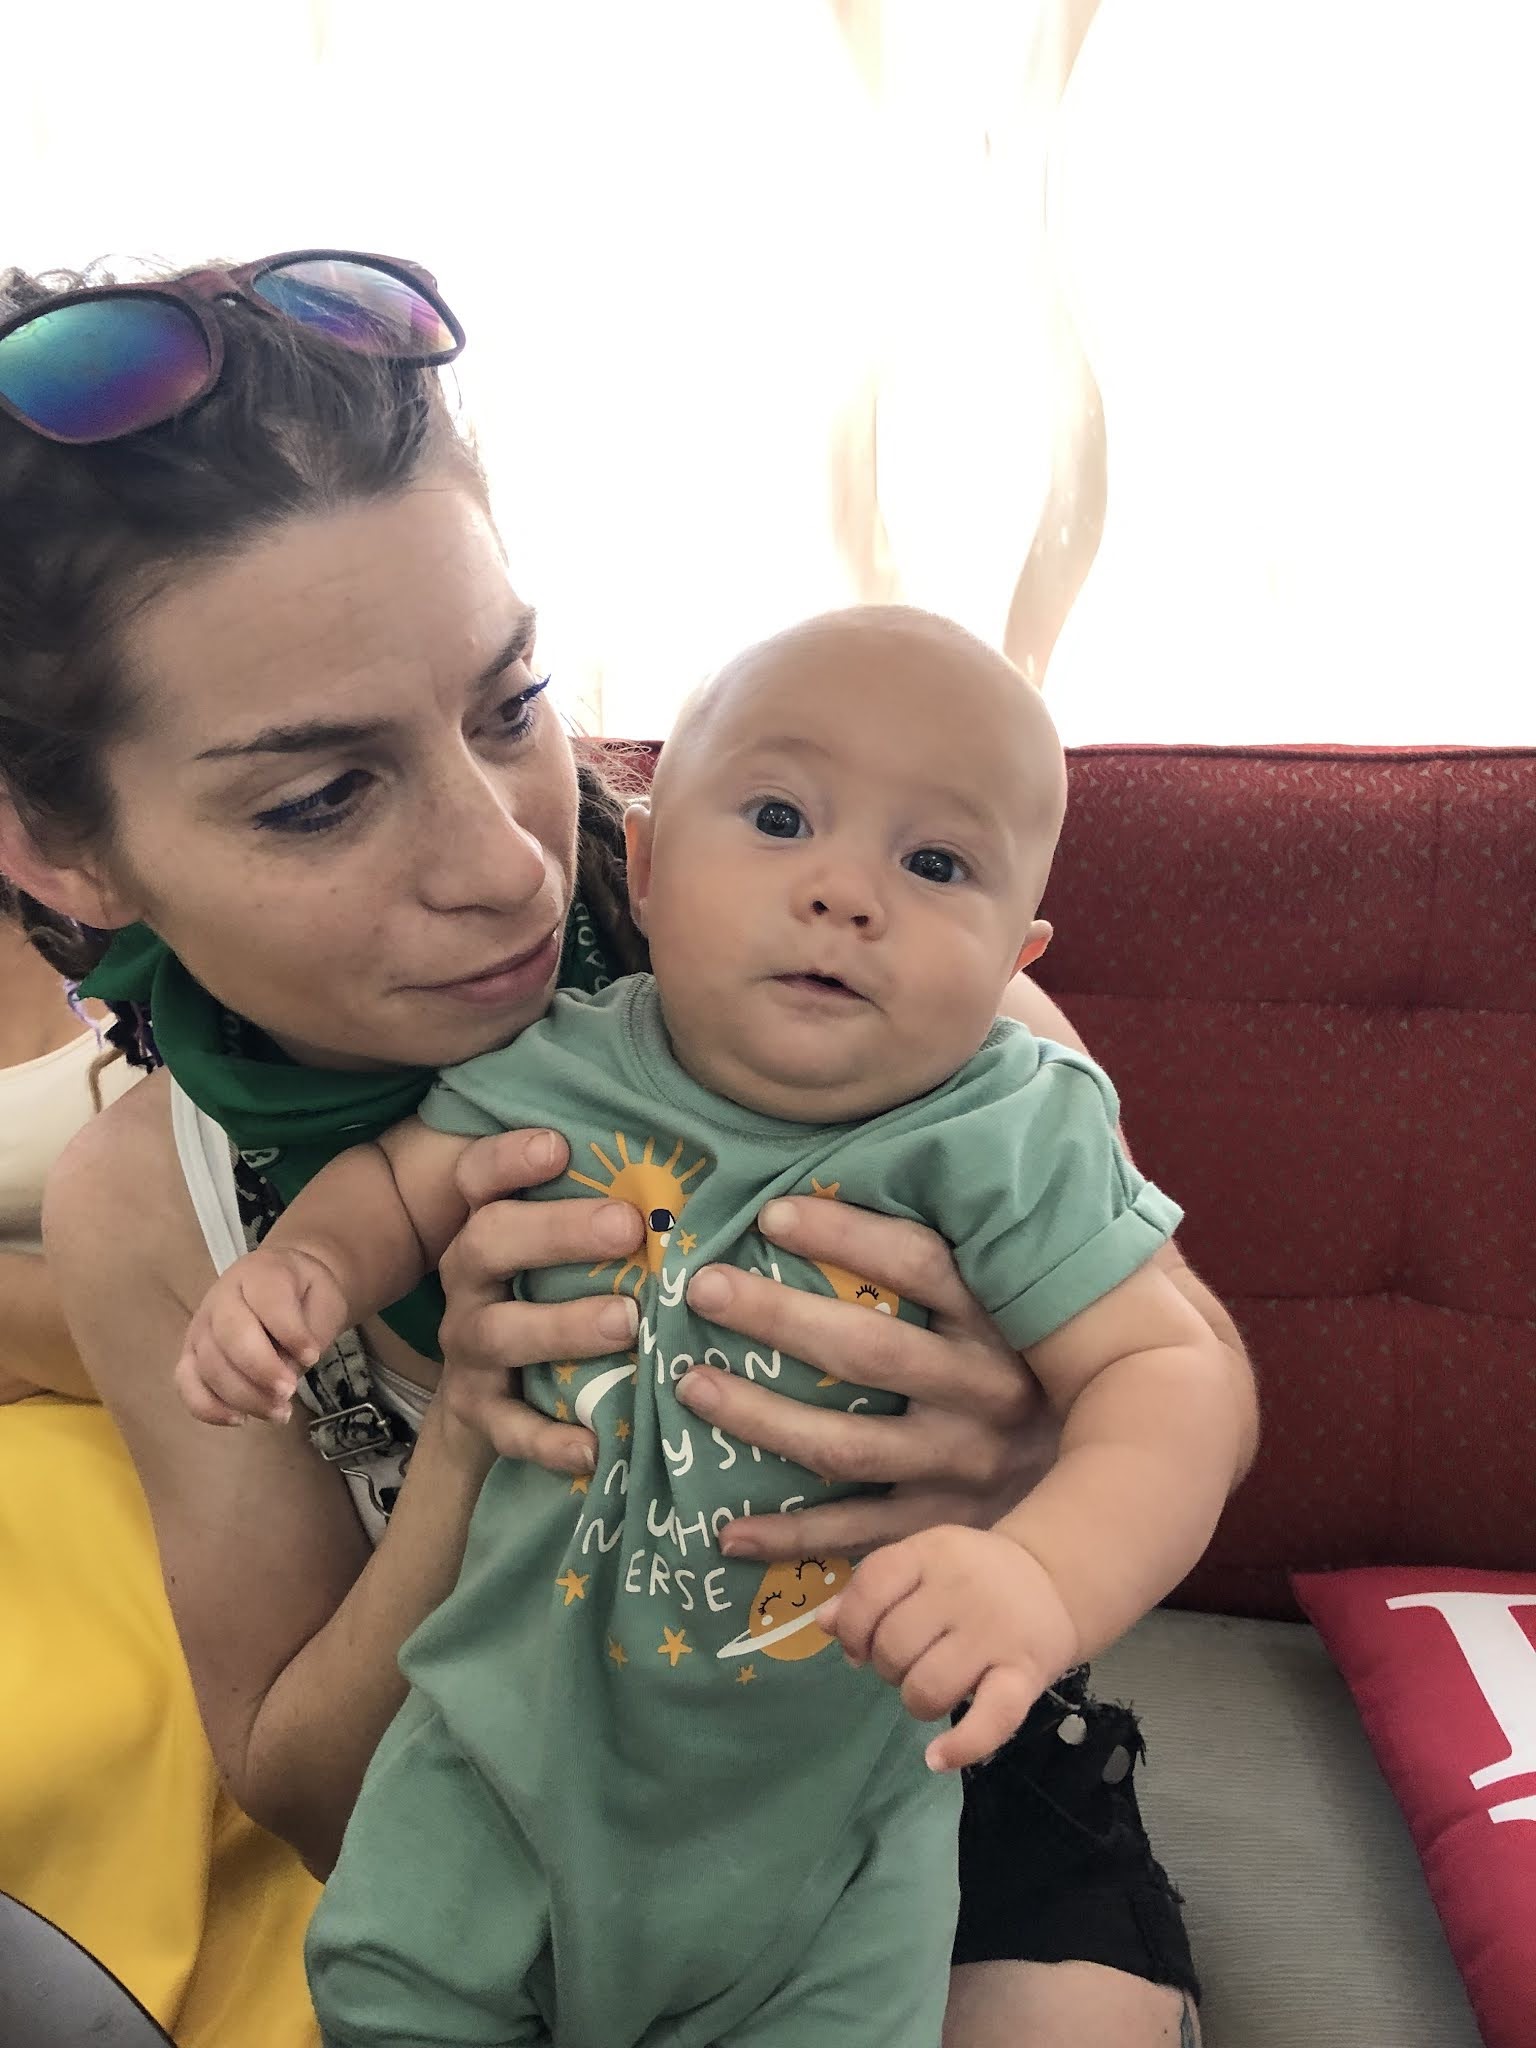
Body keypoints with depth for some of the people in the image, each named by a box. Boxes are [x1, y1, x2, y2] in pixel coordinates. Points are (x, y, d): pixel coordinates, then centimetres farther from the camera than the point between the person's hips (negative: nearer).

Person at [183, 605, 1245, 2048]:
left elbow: (1164, 1372, -23)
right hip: (521, 1715, 2)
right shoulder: (562, 1076, -13)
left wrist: (1047, 1577, -41)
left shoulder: (1015, 1149, -21)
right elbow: (401, 1181, 4)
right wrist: (298, 1266, -17)